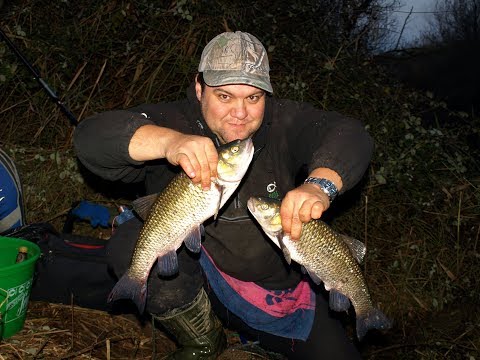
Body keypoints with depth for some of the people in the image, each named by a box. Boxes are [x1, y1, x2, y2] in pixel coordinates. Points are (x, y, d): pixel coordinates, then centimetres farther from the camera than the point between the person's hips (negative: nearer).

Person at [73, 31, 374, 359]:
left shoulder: (283, 123, -7)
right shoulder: (174, 121, -13)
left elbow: (349, 134, -23)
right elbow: (91, 136, -28)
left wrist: (320, 185, -45)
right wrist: (170, 141, -47)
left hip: (285, 290, 2)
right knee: (131, 241, -27)